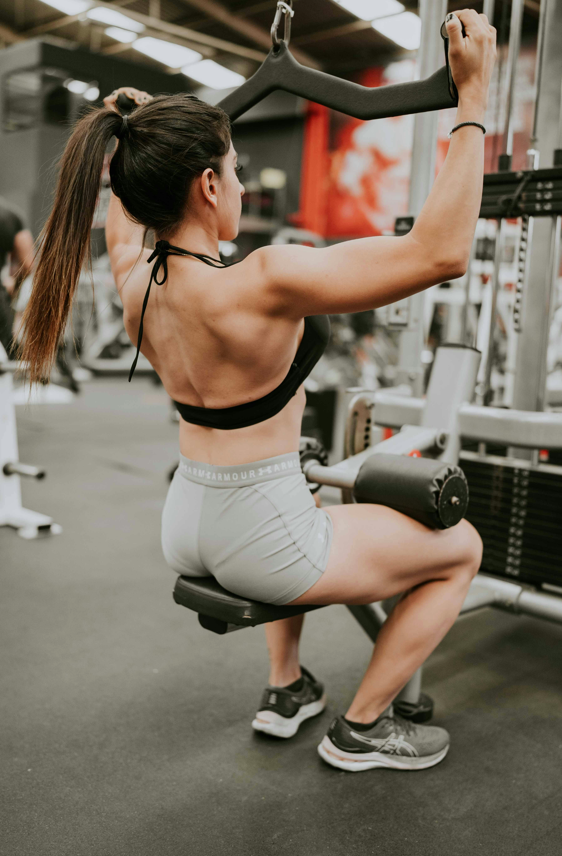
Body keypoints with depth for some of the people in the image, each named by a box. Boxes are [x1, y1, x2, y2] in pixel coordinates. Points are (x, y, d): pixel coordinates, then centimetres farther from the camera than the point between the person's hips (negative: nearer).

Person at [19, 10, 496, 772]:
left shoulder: (137, 278, -4)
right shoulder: (259, 286, -28)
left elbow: (124, 213, 22)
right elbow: (440, 251, -29)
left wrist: (142, 133, 26)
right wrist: (473, 101, -22)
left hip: (186, 526, 8)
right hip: (256, 540, -8)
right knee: (461, 549, 13)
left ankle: (286, 691, 41)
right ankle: (361, 730, 22)